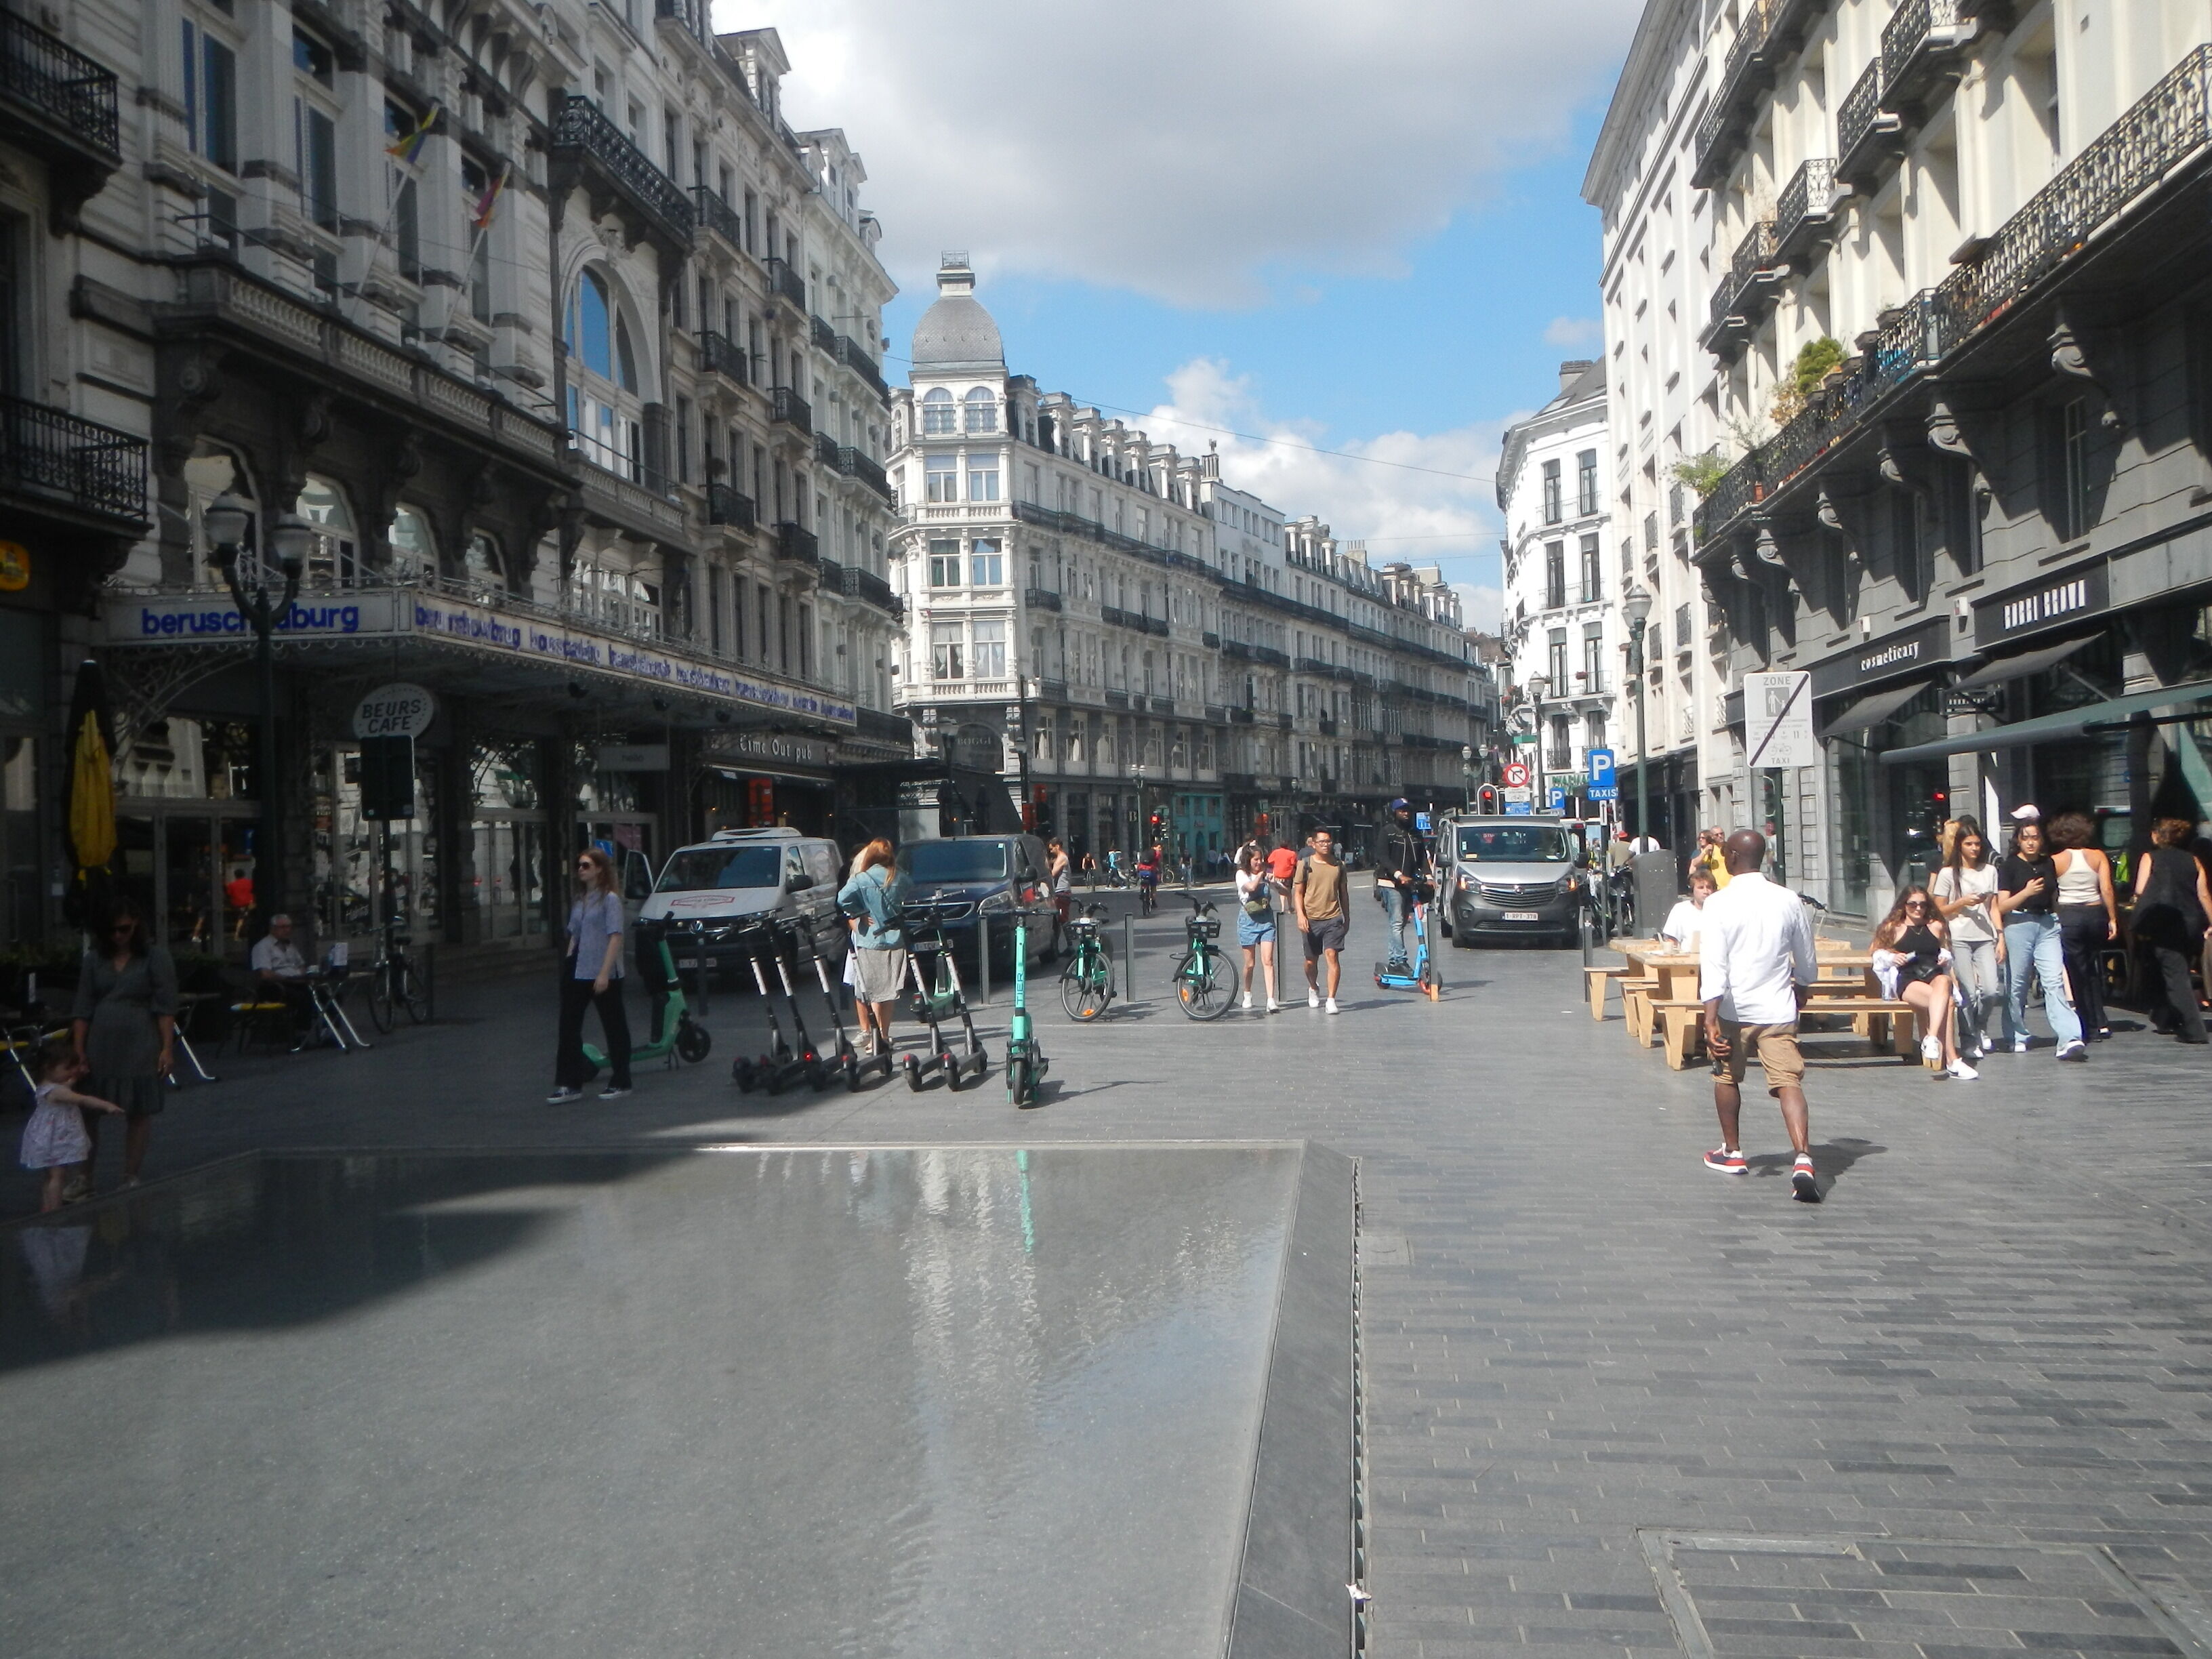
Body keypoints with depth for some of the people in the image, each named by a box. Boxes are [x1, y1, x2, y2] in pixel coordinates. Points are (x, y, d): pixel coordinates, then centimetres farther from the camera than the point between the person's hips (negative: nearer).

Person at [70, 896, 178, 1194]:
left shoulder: (155, 958, -1)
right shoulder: (94, 959, 9)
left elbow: (165, 1007, -5)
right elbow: (83, 1008, 9)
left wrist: (167, 1048, -10)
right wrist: (78, 1049, 2)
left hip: (140, 1047, -3)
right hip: (100, 1046, 3)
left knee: (139, 1113, 3)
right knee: (86, 1112, 3)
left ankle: (131, 1178, 13)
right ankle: (84, 1177, 14)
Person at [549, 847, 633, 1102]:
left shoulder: (610, 899, -8)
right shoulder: (579, 901, 13)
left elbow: (615, 937, -15)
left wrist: (604, 973, -20)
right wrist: (568, 966, 13)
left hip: (604, 976, -7)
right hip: (578, 974, 7)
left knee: (614, 1028, 4)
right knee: (569, 1027, 4)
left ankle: (620, 1083, 14)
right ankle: (569, 1085, 8)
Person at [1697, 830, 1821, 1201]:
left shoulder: (1719, 903, -9)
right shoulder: (1788, 901, 3)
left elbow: (1713, 965, -18)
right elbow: (1807, 965, 13)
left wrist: (1711, 1019, -20)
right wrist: (1801, 991, 33)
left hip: (1734, 1010, -2)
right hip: (1778, 1010, 2)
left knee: (1727, 1077, 20)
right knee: (1789, 1083, -6)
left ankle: (1732, 1152, 32)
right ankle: (1803, 1159, -25)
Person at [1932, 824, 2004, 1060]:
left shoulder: (1990, 871, 14)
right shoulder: (1948, 873, 4)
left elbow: (1994, 908, 14)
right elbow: (1940, 910, 4)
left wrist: (2000, 938, 8)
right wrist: (1963, 903, -11)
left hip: (1985, 938, 3)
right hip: (1959, 939, -3)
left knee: (1992, 990, -10)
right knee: (1968, 993, -9)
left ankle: (1980, 1028, 18)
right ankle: (1968, 1041, 6)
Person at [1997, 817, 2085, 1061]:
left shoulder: (2049, 864, 14)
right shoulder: (2008, 867, 0)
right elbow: (2002, 906, -6)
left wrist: (2059, 922, 22)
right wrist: (2026, 892, -20)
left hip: (2048, 925, 3)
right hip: (2019, 924, -2)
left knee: (2055, 981, -11)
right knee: (2017, 984, 5)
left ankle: (2069, 1040, -21)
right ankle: (2018, 1037, 20)